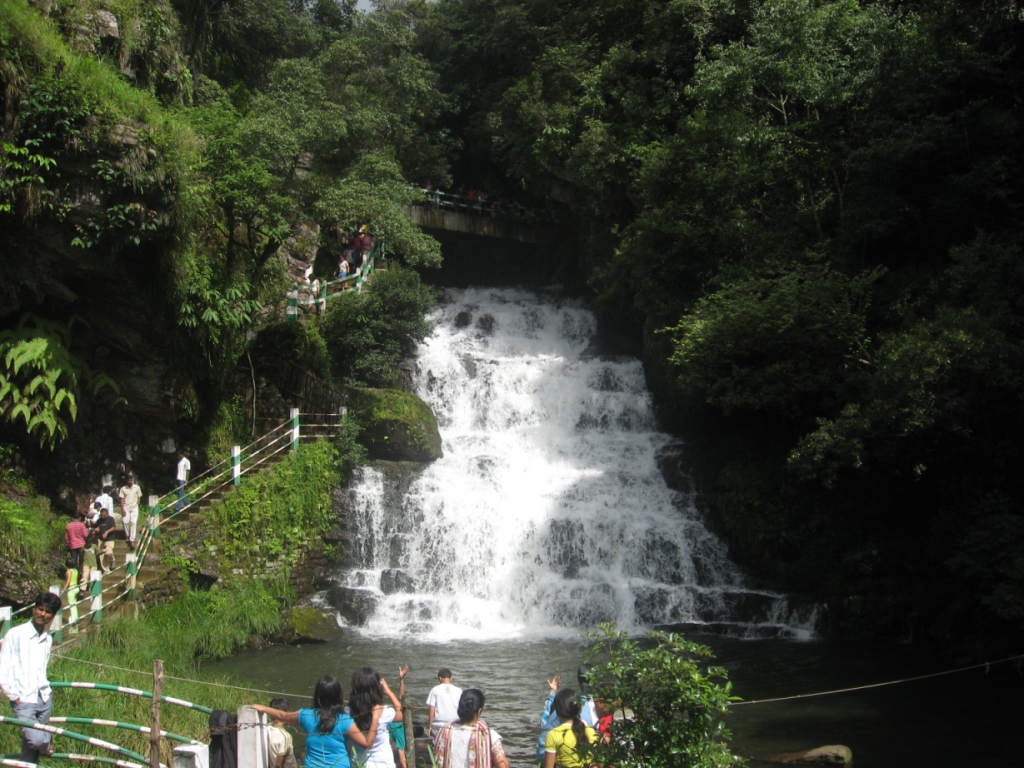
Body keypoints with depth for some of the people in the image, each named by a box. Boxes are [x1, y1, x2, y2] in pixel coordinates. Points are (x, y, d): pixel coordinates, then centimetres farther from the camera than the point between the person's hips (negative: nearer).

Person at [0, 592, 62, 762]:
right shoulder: (15, 635, -7)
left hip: (44, 700, 5)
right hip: (24, 701, -5)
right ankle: (47, 742, 13)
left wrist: (46, 691, 10)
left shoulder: (48, 640, 11)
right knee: (35, 740, -20)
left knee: (31, 748, 8)